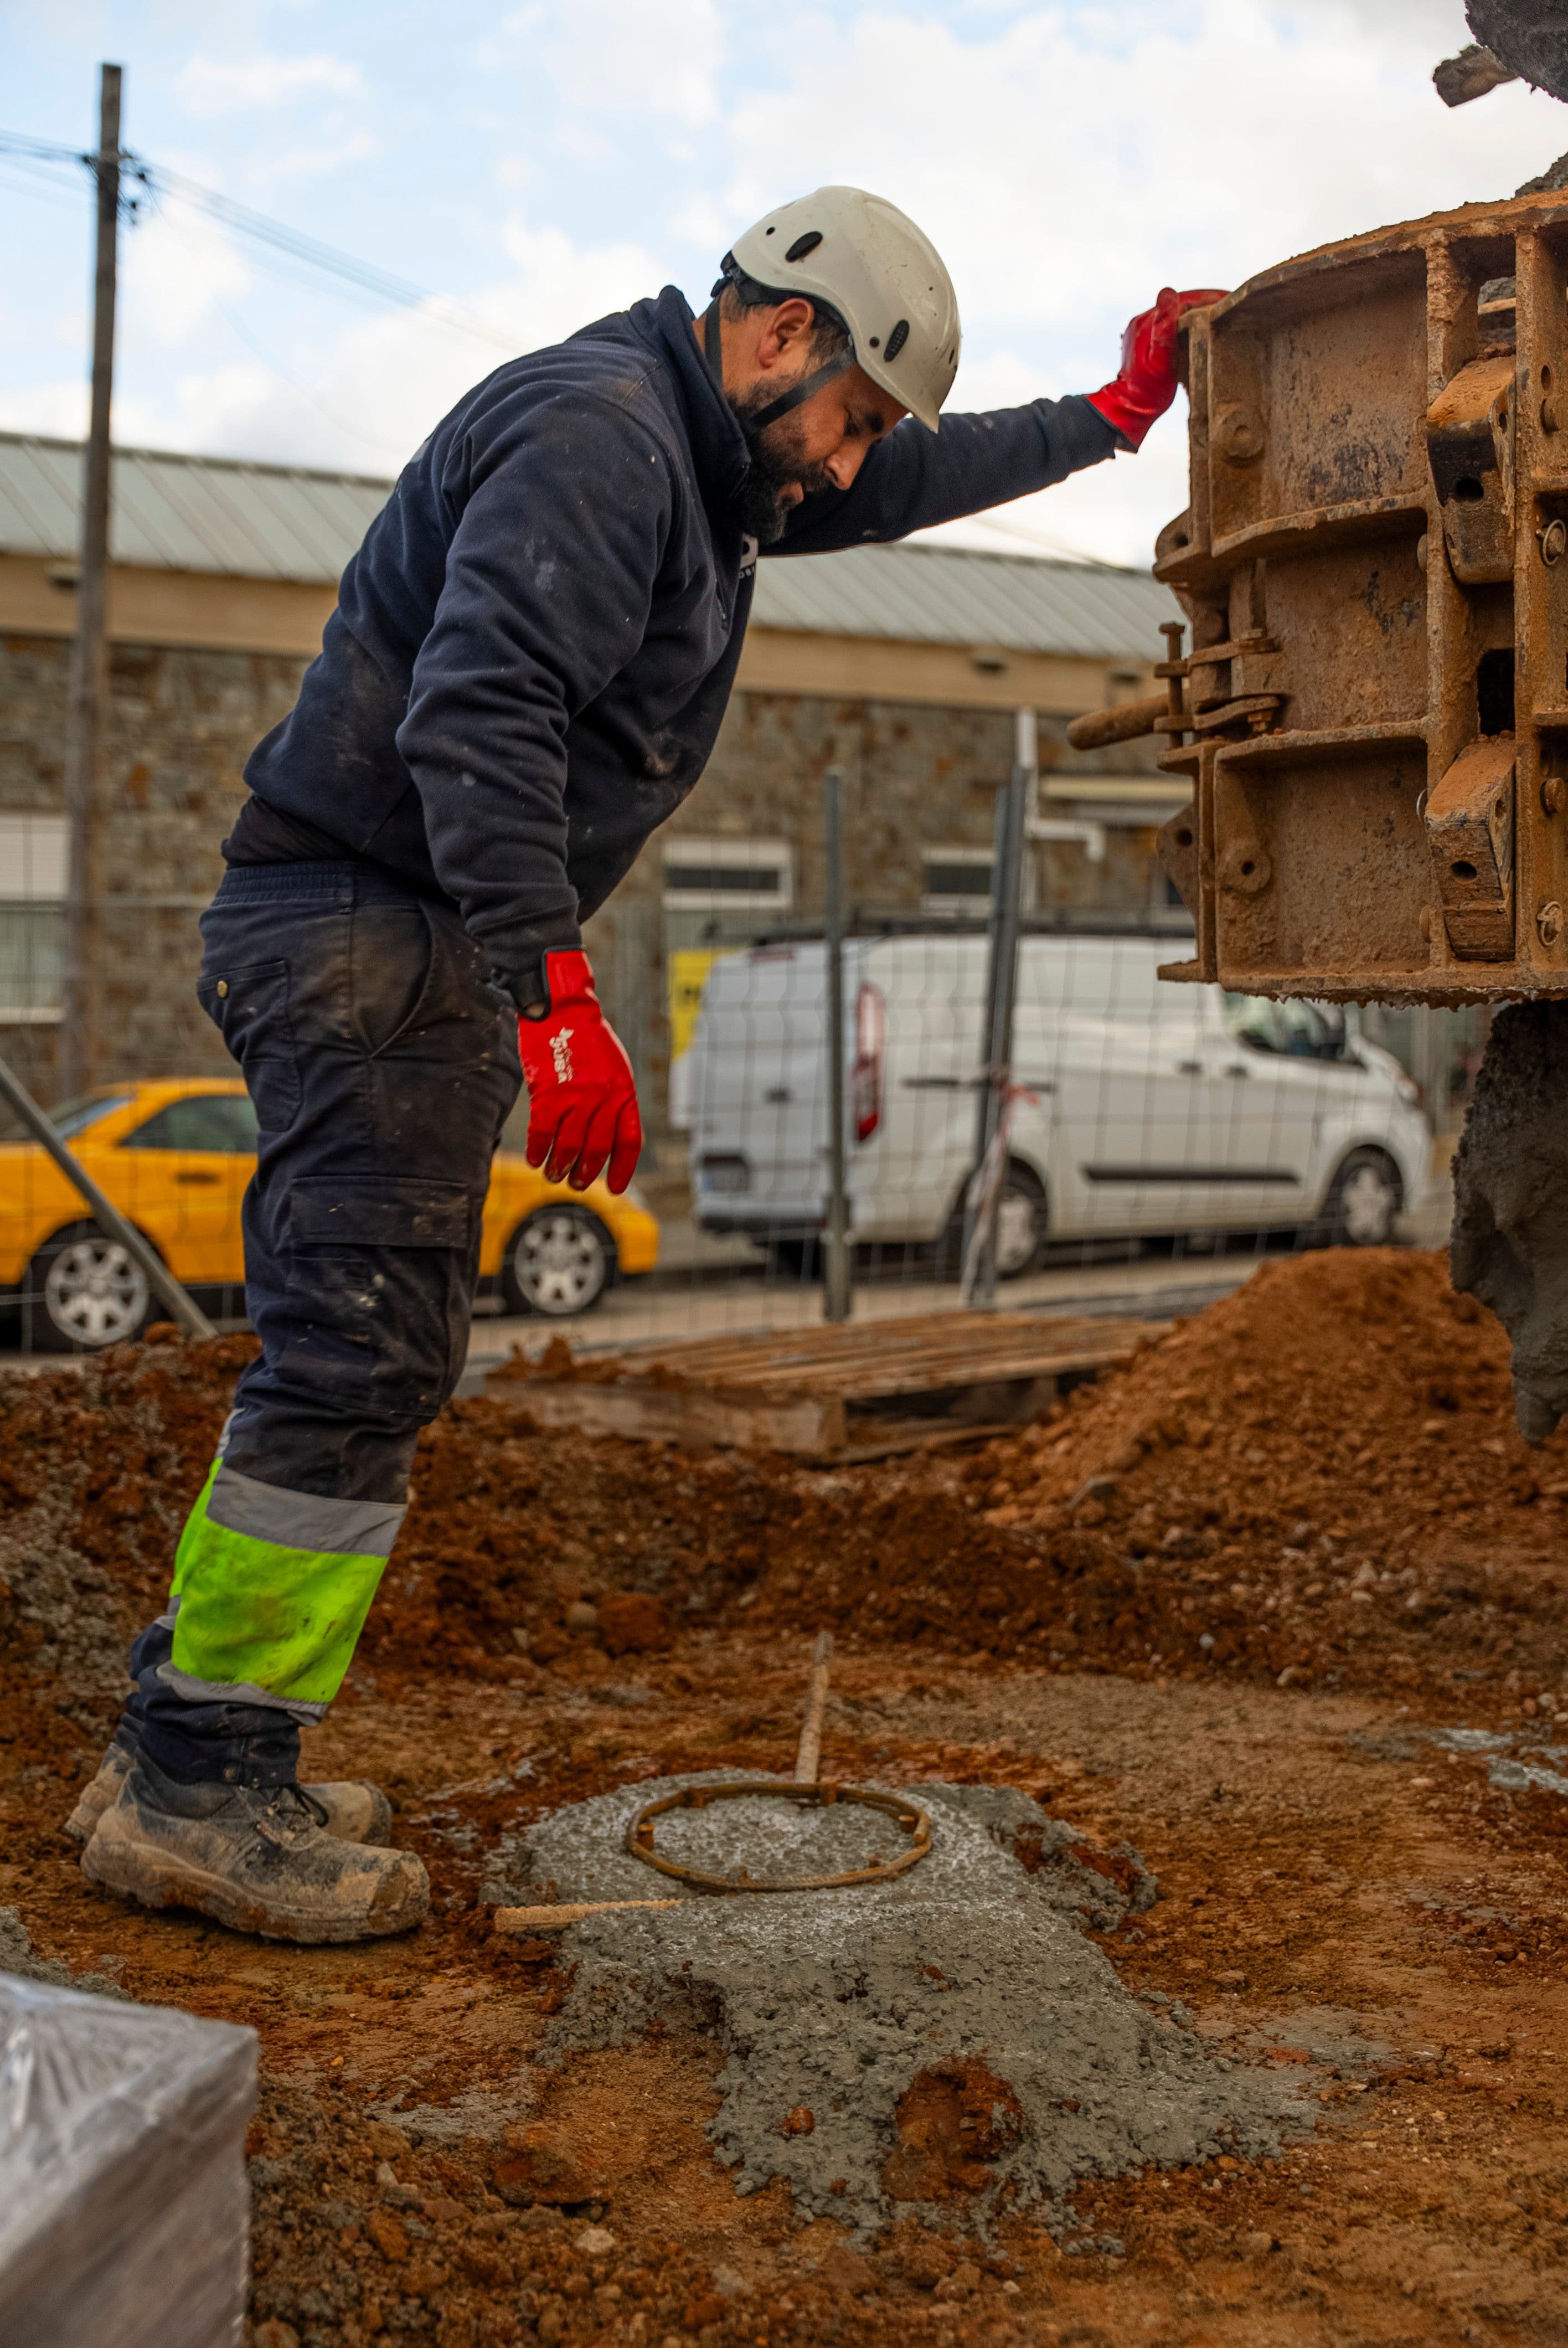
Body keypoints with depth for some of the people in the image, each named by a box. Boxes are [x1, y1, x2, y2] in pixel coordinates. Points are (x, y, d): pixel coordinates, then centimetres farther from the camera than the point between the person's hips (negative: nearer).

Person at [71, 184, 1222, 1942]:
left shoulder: (701, 463, 21)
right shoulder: (601, 427, -12)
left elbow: (910, 485, 37)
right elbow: (477, 710, -25)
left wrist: (1112, 416, 38)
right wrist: (555, 998, -30)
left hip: (404, 948, 10)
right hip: (371, 930, -10)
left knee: (345, 1359, 9)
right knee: (360, 1356, -13)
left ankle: (189, 1758, 14)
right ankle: (200, 1791, -7)